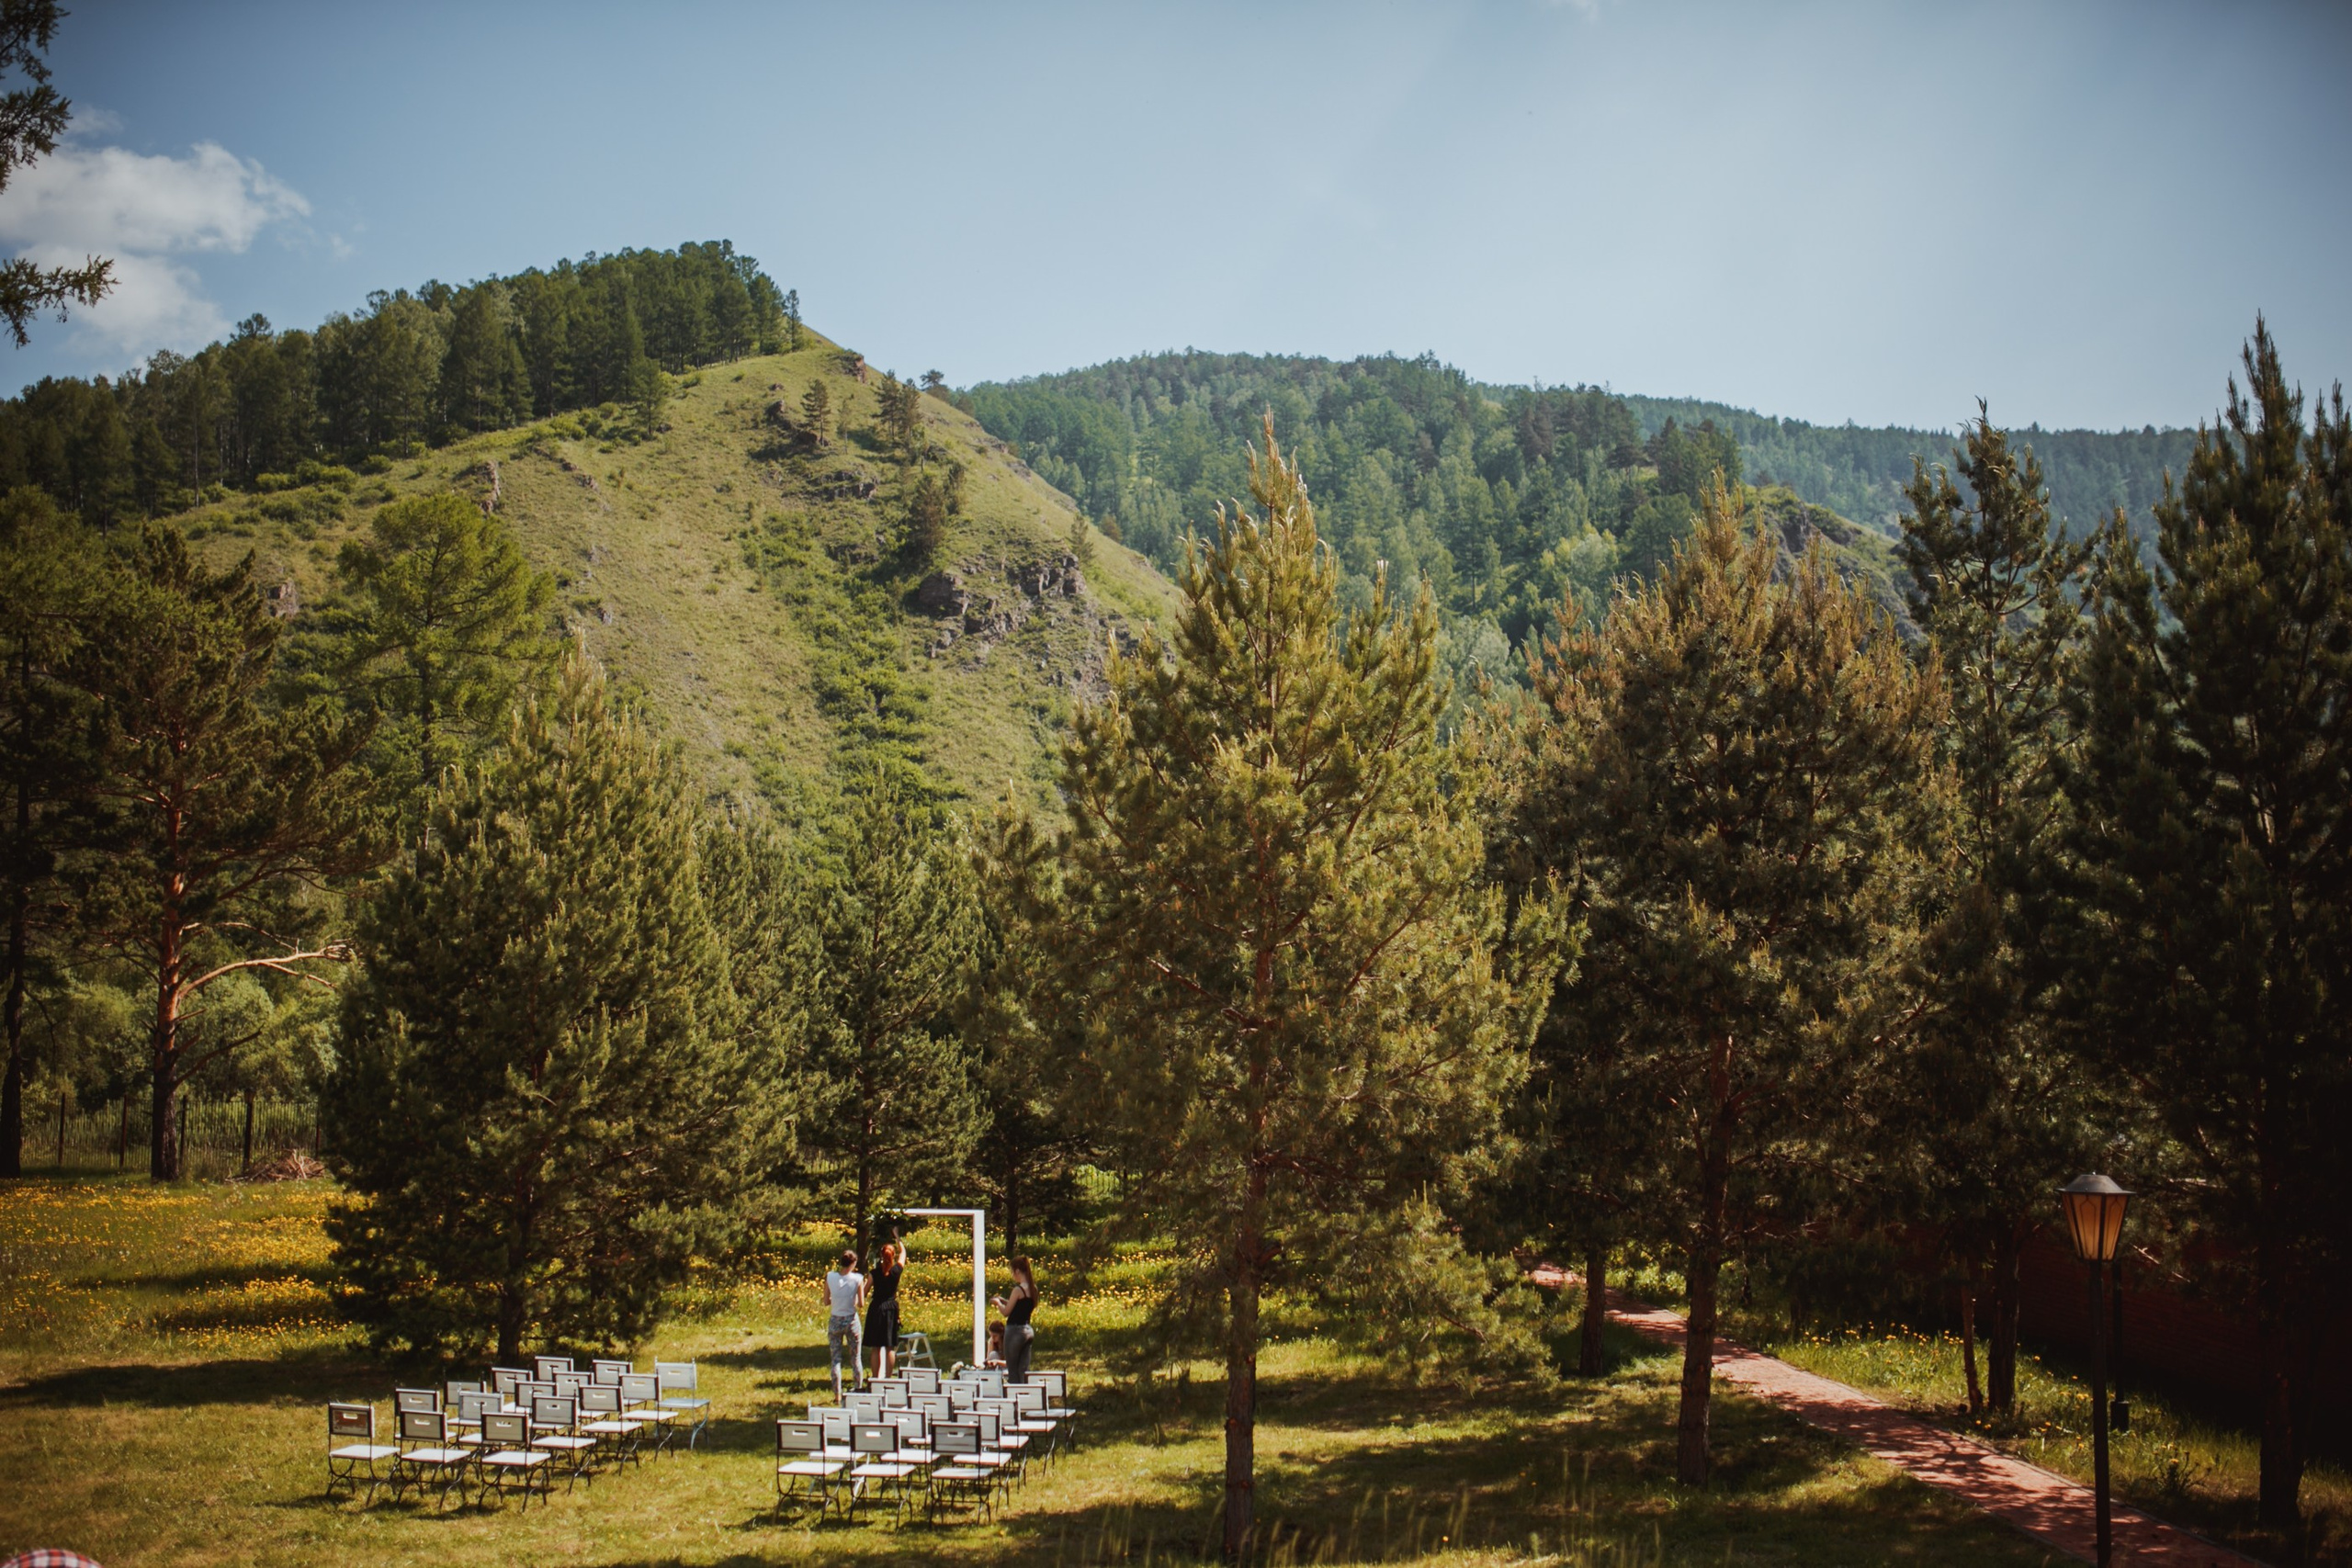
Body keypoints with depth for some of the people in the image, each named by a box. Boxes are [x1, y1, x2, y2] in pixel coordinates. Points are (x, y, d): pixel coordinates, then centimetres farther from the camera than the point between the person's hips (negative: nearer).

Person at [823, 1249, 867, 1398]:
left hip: (835, 1321, 1)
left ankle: (837, 1394, 6)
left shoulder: (830, 1277, -8)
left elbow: (826, 1302, -2)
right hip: (851, 1320, -1)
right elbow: (861, 1304, -7)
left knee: (836, 1359, 8)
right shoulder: (857, 1279, -12)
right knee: (855, 1359, 13)